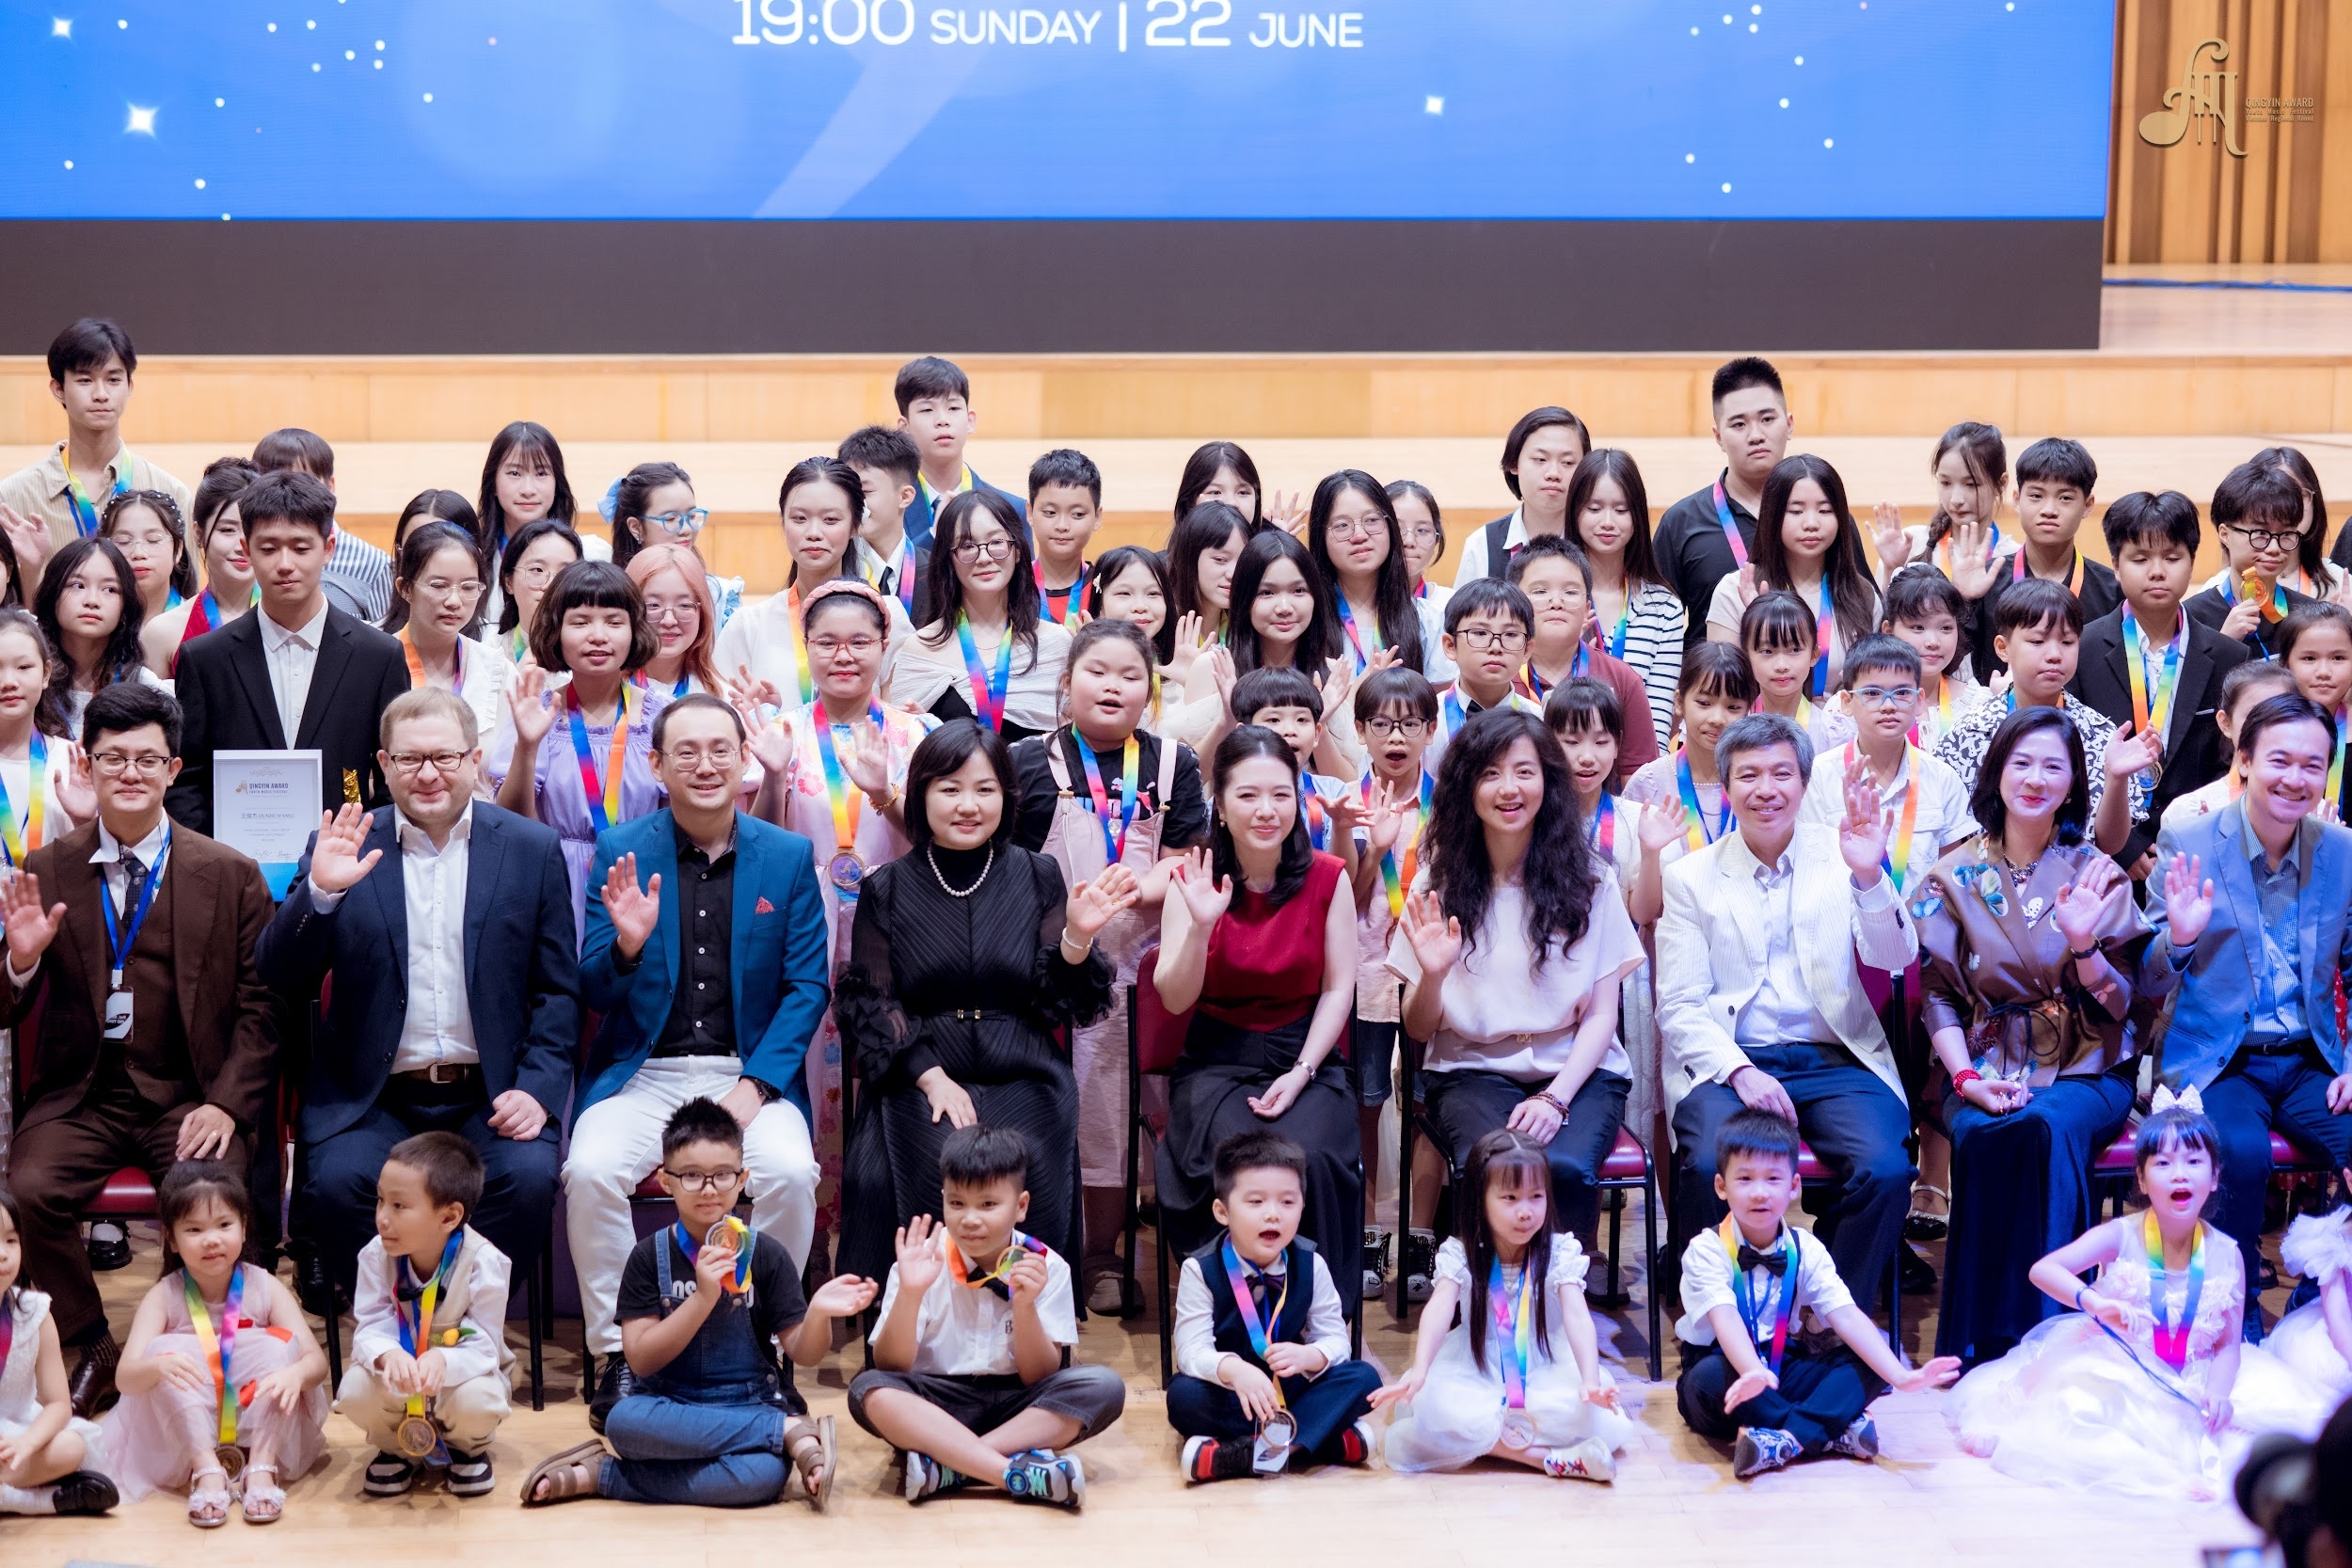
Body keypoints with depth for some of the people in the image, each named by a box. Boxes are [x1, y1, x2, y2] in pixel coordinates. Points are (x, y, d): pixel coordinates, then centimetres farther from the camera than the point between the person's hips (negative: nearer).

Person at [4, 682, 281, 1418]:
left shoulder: (230, 875, 5)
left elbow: (260, 1006, 4)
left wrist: (226, 1104, -11)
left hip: (187, 1097, -1)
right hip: (79, 1095, 1)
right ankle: (93, 1352, -5)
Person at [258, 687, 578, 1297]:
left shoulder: (533, 849, 7)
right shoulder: (344, 848, 6)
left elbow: (558, 990, 9)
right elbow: (282, 980, -1)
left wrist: (537, 1087, -7)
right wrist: (319, 891, -18)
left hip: (490, 1098, 0)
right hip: (372, 1101, 0)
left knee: (528, 1177, -28)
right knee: (337, 1182, -28)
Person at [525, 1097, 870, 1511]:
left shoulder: (765, 1256, 0)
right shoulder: (650, 1256, 0)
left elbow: (803, 1353, -1)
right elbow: (641, 1359, -9)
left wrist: (819, 1313, -24)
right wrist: (704, 1297, -22)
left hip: (752, 1408, -2)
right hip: (672, 1408, 2)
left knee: (765, 1475, -37)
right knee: (623, 1420, -37)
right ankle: (794, 1431, -23)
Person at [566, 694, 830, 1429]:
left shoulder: (790, 856, 4)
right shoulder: (619, 851, 3)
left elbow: (807, 988, 2)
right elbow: (595, 994, 2)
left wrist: (754, 1085, -11)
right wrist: (626, 944, -21)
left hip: (751, 1072, 0)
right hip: (642, 1073, 0)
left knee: (790, 1172, -29)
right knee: (590, 1171, -28)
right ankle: (619, 1354, -10)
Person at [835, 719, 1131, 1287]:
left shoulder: (1038, 877, 9)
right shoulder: (886, 891, 9)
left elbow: (1061, 1002, 5)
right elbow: (872, 1003, 4)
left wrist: (1077, 938, -15)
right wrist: (931, 1076, -11)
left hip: (1023, 1078, 0)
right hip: (919, 1079, 0)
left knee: (1022, 1173, -29)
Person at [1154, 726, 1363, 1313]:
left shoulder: (1327, 878, 1)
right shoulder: (1194, 881, -1)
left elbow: (1338, 989, 1)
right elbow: (1175, 998, -7)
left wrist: (1302, 1072, -12)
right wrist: (1201, 925, -24)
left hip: (1306, 1057, 0)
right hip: (1217, 1061, 0)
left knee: (1309, 1154, -31)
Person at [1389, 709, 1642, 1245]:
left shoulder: (1589, 879, 4)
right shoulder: (1441, 882, 5)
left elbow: (1602, 1014, 2)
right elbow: (1418, 1030, 6)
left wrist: (1556, 1098, -14)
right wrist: (1433, 974, -16)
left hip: (1577, 1069, 0)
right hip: (1473, 1070, 0)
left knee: (1565, 1167, -33)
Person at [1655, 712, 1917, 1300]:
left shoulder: (1838, 856, 10)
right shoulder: (1690, 876, 8)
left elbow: (1895, 959, -3)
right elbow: (1679, 1006, 3)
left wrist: (1869, 876, -22)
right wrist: (1739, 1072, -14)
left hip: (1835, 1061, 1)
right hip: (1726, 1063, -1)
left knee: (1885, 1169, -28)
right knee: (1715, 1167, -31)